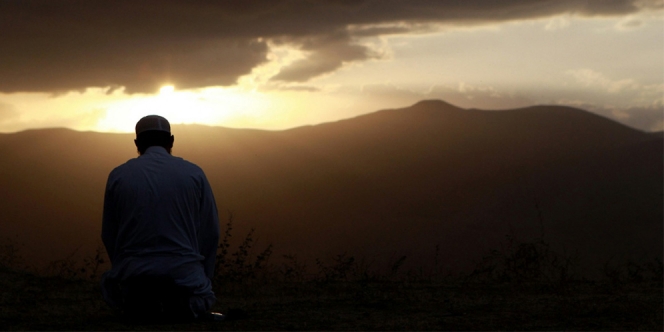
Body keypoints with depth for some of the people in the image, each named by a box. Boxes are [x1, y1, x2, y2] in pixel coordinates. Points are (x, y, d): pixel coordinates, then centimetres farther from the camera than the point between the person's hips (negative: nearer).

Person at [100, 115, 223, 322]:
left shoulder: (118, 176, 4)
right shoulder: (194, 174, 3)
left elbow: (109, 236, 8)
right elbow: (210, 234, 3)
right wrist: (201, 282, 15)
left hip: (132, 282, 0)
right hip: (185, 280, 0)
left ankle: (139, 305, 2)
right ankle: (183, 305, 0)